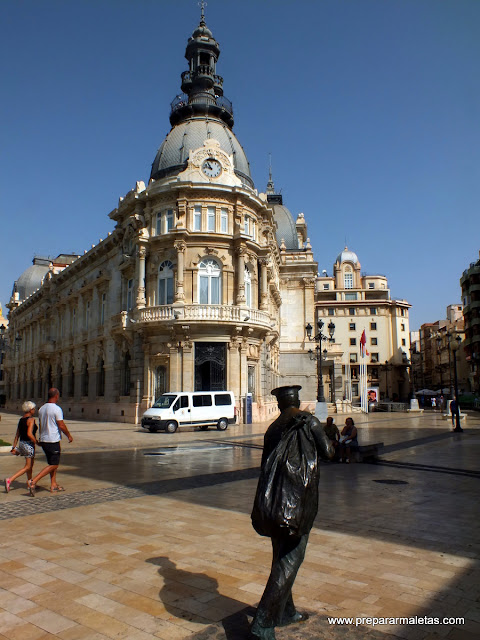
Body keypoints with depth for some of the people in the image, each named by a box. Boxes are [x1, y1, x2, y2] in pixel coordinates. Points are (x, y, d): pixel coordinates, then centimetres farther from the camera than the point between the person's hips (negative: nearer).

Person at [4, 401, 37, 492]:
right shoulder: (31, 419, -15)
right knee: (27, 467, -1)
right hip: (28, 444, -9)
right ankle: (9, 480, -12)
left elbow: (17, 435, 12)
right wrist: (36, 442, -14)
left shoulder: (21, 419, 10)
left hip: (21, 443, 9)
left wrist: (14, 447, 14)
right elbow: (29, 434, -26)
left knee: (31, 464, 20)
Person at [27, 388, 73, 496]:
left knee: (52, 463, 17)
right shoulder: (56, 409, -16)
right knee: (53, 465, -2)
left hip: (44, 440, 9)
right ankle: (33, 481, -11)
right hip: (53, 441, -9)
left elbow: (41, 425, 17)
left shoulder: (42, 409, 9)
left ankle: (54, 485, 19)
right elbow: (61, 425, -16)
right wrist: (69, 436, -2)